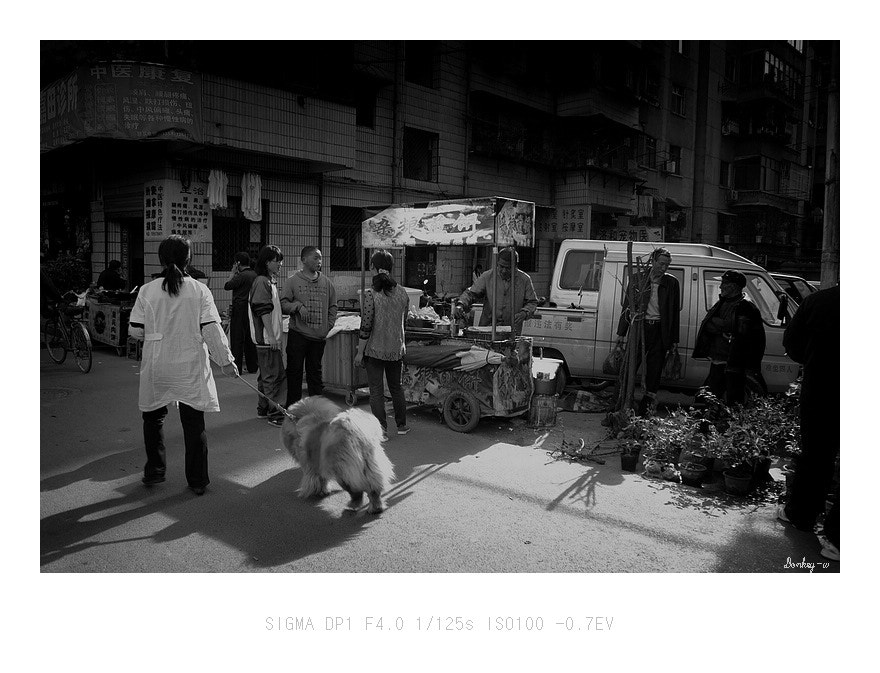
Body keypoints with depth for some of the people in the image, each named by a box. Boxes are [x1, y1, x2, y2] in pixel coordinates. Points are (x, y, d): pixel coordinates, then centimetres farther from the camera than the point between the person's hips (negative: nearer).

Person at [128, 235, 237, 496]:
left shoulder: (147, 290, -4)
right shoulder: (199, 290, -6)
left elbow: (135, 330, -2)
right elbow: (211, 330, -10)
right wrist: (226, 360, -3)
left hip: (157, 367, 1)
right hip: (191, 367, 0)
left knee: (153, 417, 21)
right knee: (194, 422, 7)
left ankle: (154, 471, 27)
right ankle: (198, 480, 13)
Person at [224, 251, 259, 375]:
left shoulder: (241, 276, -15)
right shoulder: (255, 275, 8)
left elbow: (226, 286, -11)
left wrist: (232, 273, -1)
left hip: (240, 310, -7)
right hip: (251, 311, 7)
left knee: (237, 338, -1)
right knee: (250, 339, 13)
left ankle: (237, 367, 0)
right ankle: (252, 366, 18)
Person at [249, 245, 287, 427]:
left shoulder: (271, 281, 17)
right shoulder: (262, 281, -14)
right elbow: (263, 311, -20)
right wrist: (271, 336, -22)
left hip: (269, 337, 10)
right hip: (267, 338, -10)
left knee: (266, 374, 16)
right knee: (274, 375, -7)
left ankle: (263, 409, 25)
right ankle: (274, 414, -2)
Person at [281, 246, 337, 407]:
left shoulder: (326, 282, 8)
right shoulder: (292, 281, -1)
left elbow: (332, 306, 14)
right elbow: (283, 304, -3)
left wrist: (328, 326, 5)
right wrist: (298, 306, -20)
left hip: (319, 337, 3)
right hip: (297, 335, -3)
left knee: (315, 372, 11)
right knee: (294, 371, 3)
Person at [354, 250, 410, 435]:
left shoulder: (371, 293, -15)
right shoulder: (402, 292, 0)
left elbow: (366, 326, -16)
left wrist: (360, 352, -8)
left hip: (374, 349, -4)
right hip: (397, 349, 5)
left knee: (376, 390, 6)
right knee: (396, 387, 20)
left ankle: (381, 429, 8)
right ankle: (401, 425, 29)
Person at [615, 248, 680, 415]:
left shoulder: (672, 282, 7)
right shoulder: (639, 279, 6)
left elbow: (675, 312, 8)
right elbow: (627, 306, 8)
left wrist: (674, 339, 4)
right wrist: (621, 333, 5)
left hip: (660, 331, 0)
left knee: (654, 370, 1)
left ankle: (646, 406, 9)